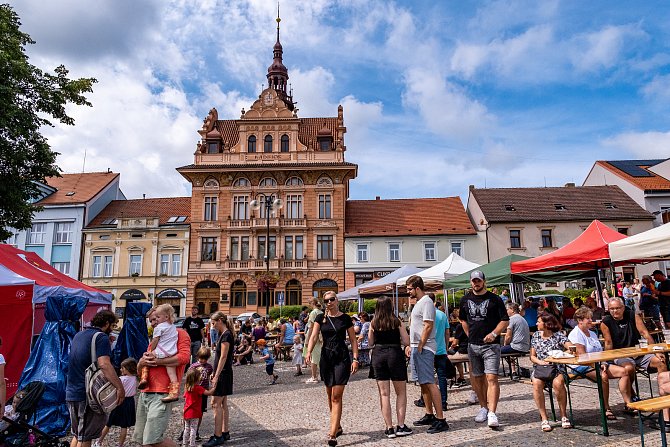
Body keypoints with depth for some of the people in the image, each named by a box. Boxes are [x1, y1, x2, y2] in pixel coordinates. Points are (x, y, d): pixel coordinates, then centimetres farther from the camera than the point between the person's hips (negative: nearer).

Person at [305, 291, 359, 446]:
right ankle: (337, 427, 32)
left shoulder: (345, 318, -1)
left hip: (342, 358, -3)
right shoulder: (320, 318, 4)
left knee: (336, 396, -9)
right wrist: (309, 352, -23)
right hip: (326, 357, 3)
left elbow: (353, 340, 2)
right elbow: (313, 336, -7)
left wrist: (355, 359, -6)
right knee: (330, 396, 14)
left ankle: (333, 434, -9)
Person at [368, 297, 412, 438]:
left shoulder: (373, 323, 1)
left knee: (384, 394, 7)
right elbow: (406, 341, -4)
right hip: (395, 354, -2)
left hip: (378, 355, 2)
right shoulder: (397, 321, -5)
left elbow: (370, 342, 10)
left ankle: (389, 428, 9)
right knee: (401, 393, 12)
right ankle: (401, 426, 9)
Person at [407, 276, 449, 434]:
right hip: (417, 348, 10)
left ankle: (440, 420, -7)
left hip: (424, 348, -10)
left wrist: (419, 347, -19)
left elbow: (428, 326, -19)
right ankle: (429, 415, 25)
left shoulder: (426, 302, -13)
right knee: (423, 383, 15)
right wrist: (413, 348, 17)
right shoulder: (419, 302, 18)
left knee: (429, 383, -10)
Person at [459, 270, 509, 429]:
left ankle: (492, 413, -13)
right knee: (476, 378, 10)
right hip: (473, 345, 5)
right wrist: (470, 335, 12)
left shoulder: (495, 299, -2)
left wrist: (494, 334, -15)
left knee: (491, 378, -12)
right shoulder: (465, 300, 9)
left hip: (490, 344, -4)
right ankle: (483, 407, 26)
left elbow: (505, 320, -2)